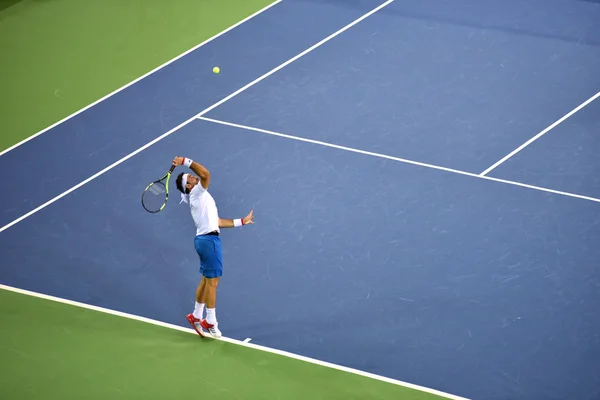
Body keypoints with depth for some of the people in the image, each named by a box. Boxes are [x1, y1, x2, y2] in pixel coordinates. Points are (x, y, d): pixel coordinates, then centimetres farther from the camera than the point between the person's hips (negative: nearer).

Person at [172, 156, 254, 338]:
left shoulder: (200, 198, 21)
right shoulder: (197, 193, -7)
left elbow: (217, 221, 22)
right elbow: (206, 174, -26)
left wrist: (242, 222, 25)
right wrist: (186, 162, -23)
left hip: (206, 239, 10)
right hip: (209, 239, -10)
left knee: (206, 280, 17)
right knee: (212, 281, -4)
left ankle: (196, 317, 24)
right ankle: (210, 323, 2)